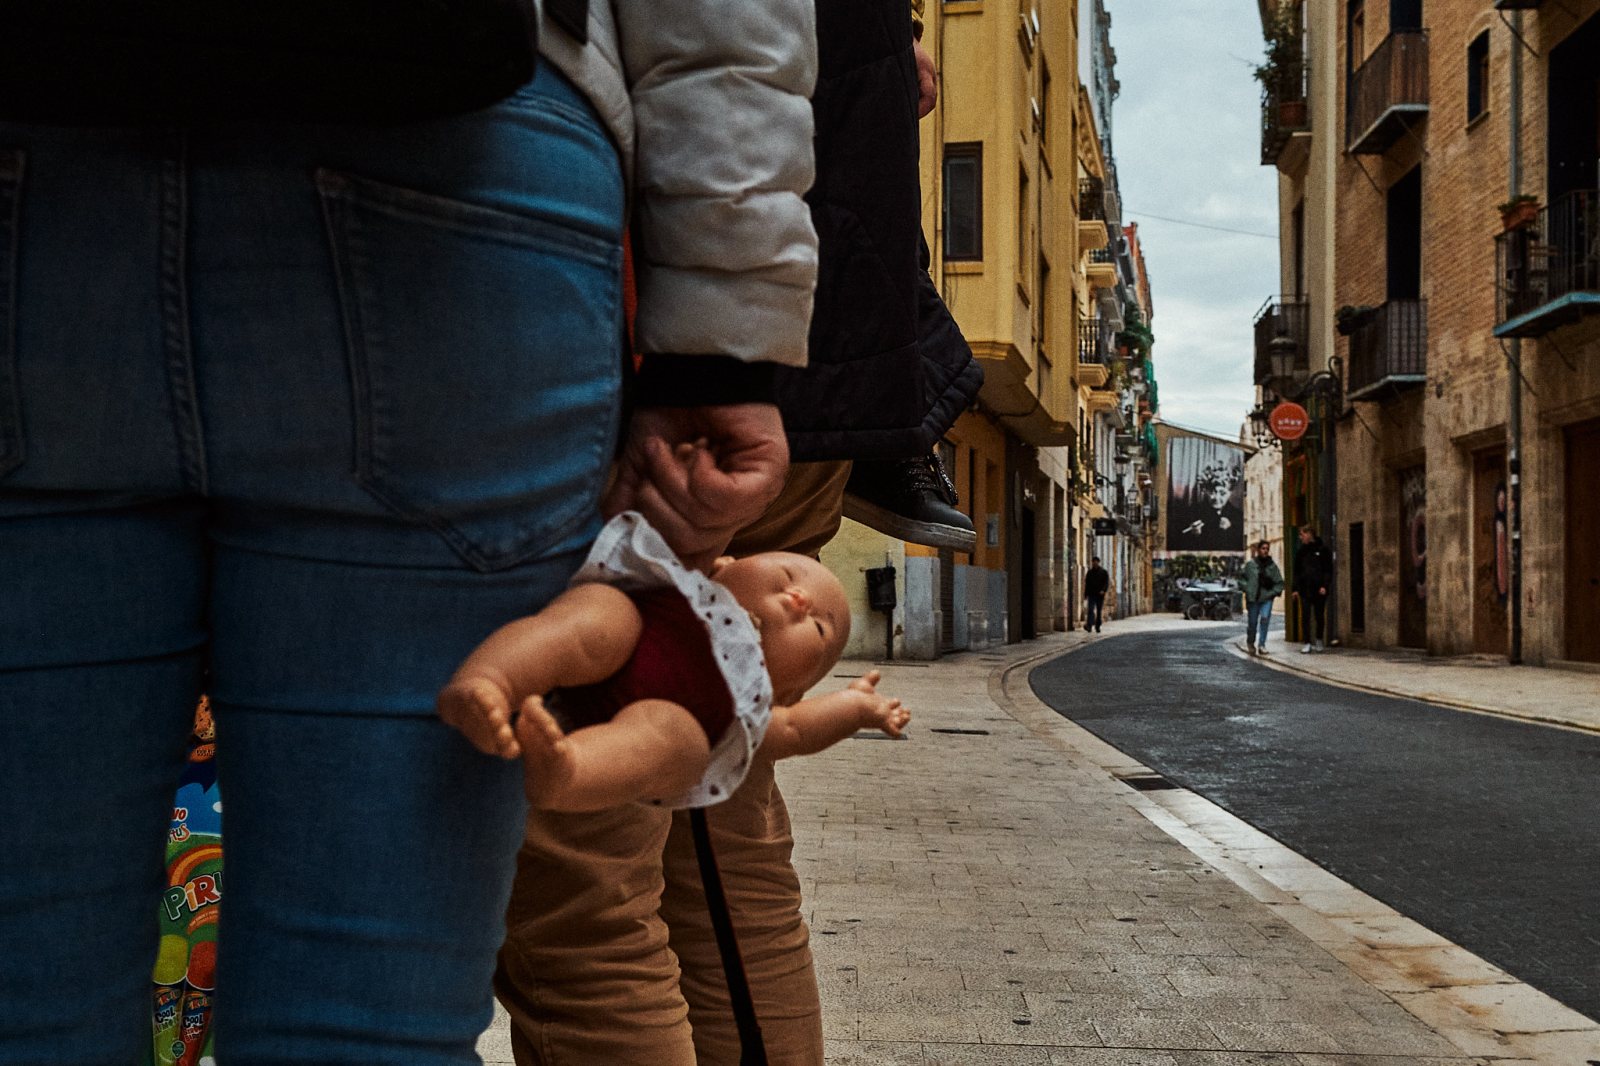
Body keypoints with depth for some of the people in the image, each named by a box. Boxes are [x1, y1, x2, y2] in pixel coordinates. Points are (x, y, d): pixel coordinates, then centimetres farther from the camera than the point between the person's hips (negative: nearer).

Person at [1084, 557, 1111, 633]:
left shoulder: (1103, 572, 5)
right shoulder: (1089, 572, 11)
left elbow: (1107, 583, -2)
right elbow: (1086, 584, 14)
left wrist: (1103, 590, -19)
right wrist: (1085, 595, 11)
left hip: (1100, 594, 0)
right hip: (1091, 594, 0)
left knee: (1099, 611, 5)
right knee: (1090, 610, -15)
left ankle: (1097, 626, 16)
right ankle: (1089, 626, -28)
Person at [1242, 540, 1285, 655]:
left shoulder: (1272, 566, 2)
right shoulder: (1250, 564, 0)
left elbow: (1279, 583, 10)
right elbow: (1242, 578, 11)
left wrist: (1273, 592, -2)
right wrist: (1247, 588, -1)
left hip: (1267, 599, 0)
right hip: (1252, 598, 0)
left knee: (1265, 619, -17)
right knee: (1252, 622, 7)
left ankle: (1261, 645, -11)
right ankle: (1250, 643, 31)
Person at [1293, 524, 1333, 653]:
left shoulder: (1322, 549, -1)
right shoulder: (1300, 551, 11)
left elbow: (1328, 569, -3)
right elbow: (1297, 571, 13)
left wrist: (1325, 585, -12)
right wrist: (1296, 588, 5)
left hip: (1319, 589, -2)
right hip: (1305, 588, 3)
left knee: (1319, 616, 8)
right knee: (1305, 617, -6)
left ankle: (1319, 641, 24)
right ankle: (1307, 643, -6)